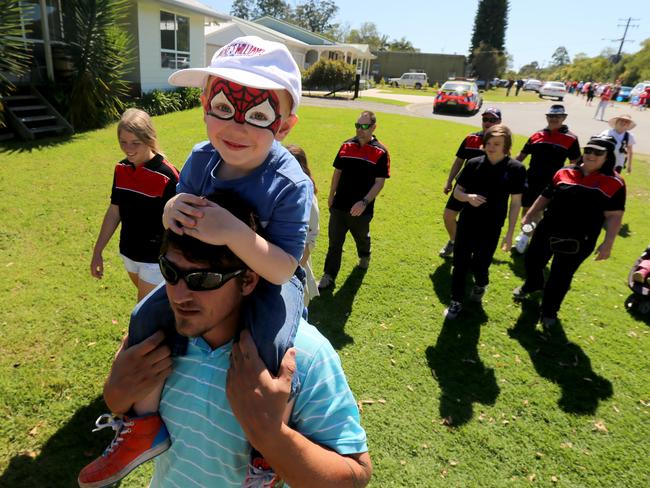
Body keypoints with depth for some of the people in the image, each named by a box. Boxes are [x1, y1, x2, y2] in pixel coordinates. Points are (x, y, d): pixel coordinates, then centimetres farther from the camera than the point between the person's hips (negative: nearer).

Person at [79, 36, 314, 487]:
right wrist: (171, 212, -28)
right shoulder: (201, 159, -13)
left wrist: (235, 234, -48)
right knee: (148, 317, 0)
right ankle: (147, 423, 20)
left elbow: (283, 268, -33)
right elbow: (182, 218, -2)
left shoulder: (291, 185, -30)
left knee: (266, 352, -31)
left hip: (270, 280, -5)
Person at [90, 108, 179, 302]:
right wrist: (97, 251, 11)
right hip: (128, 253, 6)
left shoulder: (167, 175, -22)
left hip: (155, 259, -6)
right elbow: (114, 212, 7)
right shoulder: (121, 169, -2)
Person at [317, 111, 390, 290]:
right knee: (334, 242, 4)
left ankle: (364, 256, 52)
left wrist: (364, 202, -23)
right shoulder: (346, 145, 3)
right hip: (339, 205, 3)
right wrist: (331, 196, 12)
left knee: (362, 237, 22)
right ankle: (329, 276, 12)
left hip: (361, 209, -2)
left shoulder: (380, 152, -10)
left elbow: (379, 182, -12)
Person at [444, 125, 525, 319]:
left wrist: (510, 233, -4)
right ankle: (456, 301, 25)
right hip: (467, 223, 2)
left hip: (491, 227, -1)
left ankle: (481, 285, 45)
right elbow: (457, 192, 3)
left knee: (479, 265, 9)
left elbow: (515, 203, -4)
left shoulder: (516, 169, -9)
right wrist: (468, 197, -20)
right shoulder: (473, 164, -5)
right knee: (460, 264, 6)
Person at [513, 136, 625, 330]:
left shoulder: (614, 183, -9)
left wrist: (608, 243, -15)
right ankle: (533, 285, 53)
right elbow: (546, 196, 9)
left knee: (560, 277, 8)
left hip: (578, 240, -3)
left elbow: (614, 216, -10)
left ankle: (549, 311, 31)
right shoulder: (564, 173, 0)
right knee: (532, 260, 18)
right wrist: (529, 216, 5)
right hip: (547, 231, 4)